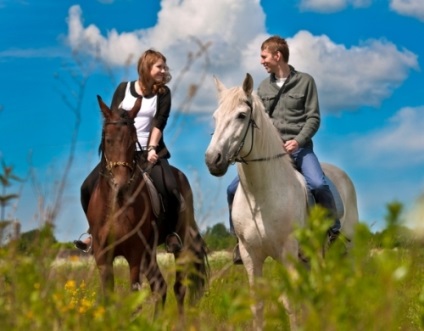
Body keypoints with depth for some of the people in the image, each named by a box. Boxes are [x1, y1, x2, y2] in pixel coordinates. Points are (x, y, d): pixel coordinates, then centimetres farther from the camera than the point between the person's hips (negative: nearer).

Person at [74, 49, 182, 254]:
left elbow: (159, 123, -6)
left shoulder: (163, 93, 4)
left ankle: (171, 232, -5)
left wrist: (152, 148, -17)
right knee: (88, 187, -11)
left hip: (150, 151, -2)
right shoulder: (124, 88, 6)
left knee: (169, 189, -27)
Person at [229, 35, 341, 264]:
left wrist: (298, 141, -18)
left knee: (318, 185, -31)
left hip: (299, 148, -4)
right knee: (234, 189, -7)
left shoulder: (305, 82, 1)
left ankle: (334, 234, -12)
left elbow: (313, 118, -3)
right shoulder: (264, 87, 13)